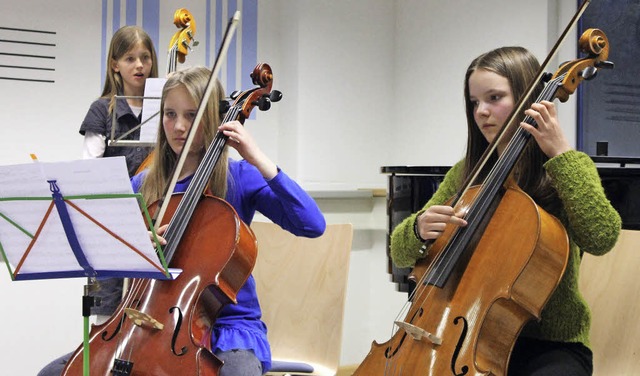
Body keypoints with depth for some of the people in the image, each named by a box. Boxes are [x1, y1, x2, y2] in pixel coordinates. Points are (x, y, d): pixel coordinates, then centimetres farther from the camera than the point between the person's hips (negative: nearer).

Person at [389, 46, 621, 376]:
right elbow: (401, 254, 6)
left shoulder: (567, 169, -1)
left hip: (550, 345, -3)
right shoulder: (466, 175, 8)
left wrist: (560, 153, -20)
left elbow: (601, 237, -22)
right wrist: (420, 229, -16)